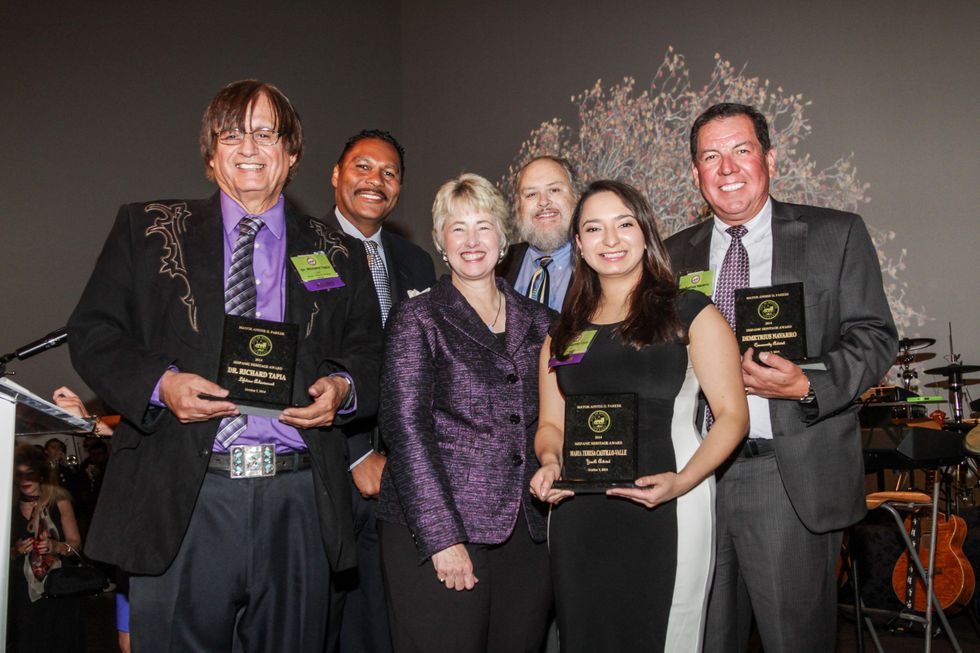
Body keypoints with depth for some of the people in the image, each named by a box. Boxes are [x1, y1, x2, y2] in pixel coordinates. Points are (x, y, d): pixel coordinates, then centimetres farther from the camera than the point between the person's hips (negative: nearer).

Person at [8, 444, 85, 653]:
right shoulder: (10, 506, 1)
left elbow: (75, 544, 1)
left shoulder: (59, 502, -1)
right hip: (22, 590, 1)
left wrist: (56, 546, -17)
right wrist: (16, 551, -11)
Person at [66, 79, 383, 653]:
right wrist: (159, 383, -11)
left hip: (298, 502, 2)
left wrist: (343, 387, -6)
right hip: (182, 501, -1)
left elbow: (368, 351, 16)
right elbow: (93, 332, 6)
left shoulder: (338, 255, 12)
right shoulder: (147, 229, 9)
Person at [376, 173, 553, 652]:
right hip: (437, 535, -4)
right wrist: (444, 538, -15)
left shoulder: (537, 321, 13)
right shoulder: (418, 319, -1)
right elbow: (405, 429, -9)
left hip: (527, 535, 4)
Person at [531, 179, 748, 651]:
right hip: (578, 518, 4)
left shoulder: (689, 313, 1)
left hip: (667, 512, -3)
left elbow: (731, 414, -4)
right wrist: (551, 463, -6)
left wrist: (681, 482, -18)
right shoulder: (563, 331, 14)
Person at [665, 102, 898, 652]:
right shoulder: (676, 255, 11)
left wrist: (807, 385, -19)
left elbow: (875, 338, -2)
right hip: (697, 476, 3)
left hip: (794, 477, -3)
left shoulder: (836, 235, 2)